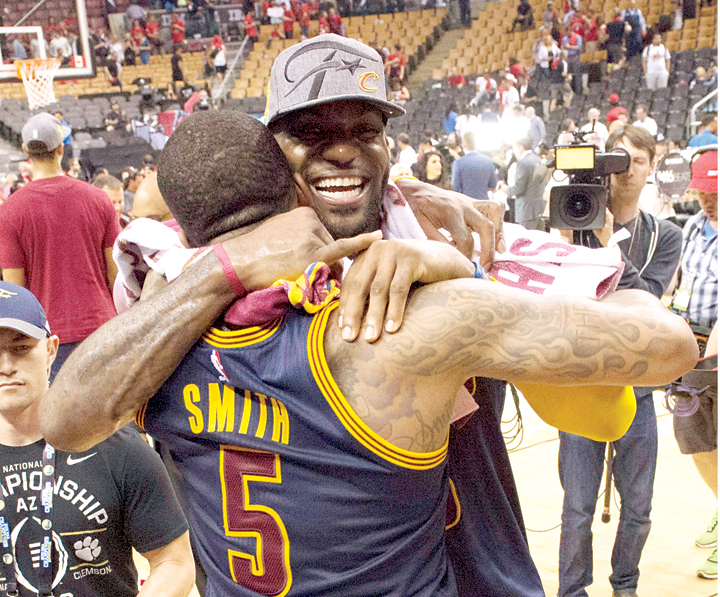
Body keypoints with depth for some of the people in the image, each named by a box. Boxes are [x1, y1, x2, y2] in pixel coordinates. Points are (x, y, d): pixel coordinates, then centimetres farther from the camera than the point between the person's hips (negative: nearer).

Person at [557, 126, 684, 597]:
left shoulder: (665, 237, 3)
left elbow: (645, 300, -14)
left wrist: (608, 244, -21)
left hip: (636, 389, 2)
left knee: (638, 509, 13)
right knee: (578, 510, 4)